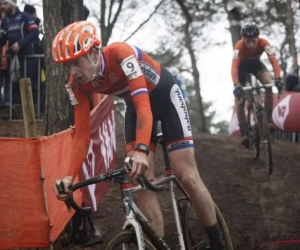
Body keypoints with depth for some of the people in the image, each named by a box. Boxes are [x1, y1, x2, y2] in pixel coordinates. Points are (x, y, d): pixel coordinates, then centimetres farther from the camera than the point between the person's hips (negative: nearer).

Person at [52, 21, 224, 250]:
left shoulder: (121, 54, -37)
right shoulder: (77, 85, -19)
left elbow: (144, 105, -45)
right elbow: (83, 134, -15)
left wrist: (141, 151, -59)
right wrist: (70, 176, -28)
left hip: (165, 95, -5)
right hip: (135, 103, 5)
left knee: (187, 177, -10)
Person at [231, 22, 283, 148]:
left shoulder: (263, 43, -33)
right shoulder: (239, 46, -37)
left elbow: (273, 60, -42)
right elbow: (234, 66, -45)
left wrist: (278, 78, -56)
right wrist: (236, 85, -60)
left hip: (256, 64, 1)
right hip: (242, 65, -1)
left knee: (269, 83, -29)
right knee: (239, 99, -9)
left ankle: (268, 115, -14)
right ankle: (244, 133, -2)